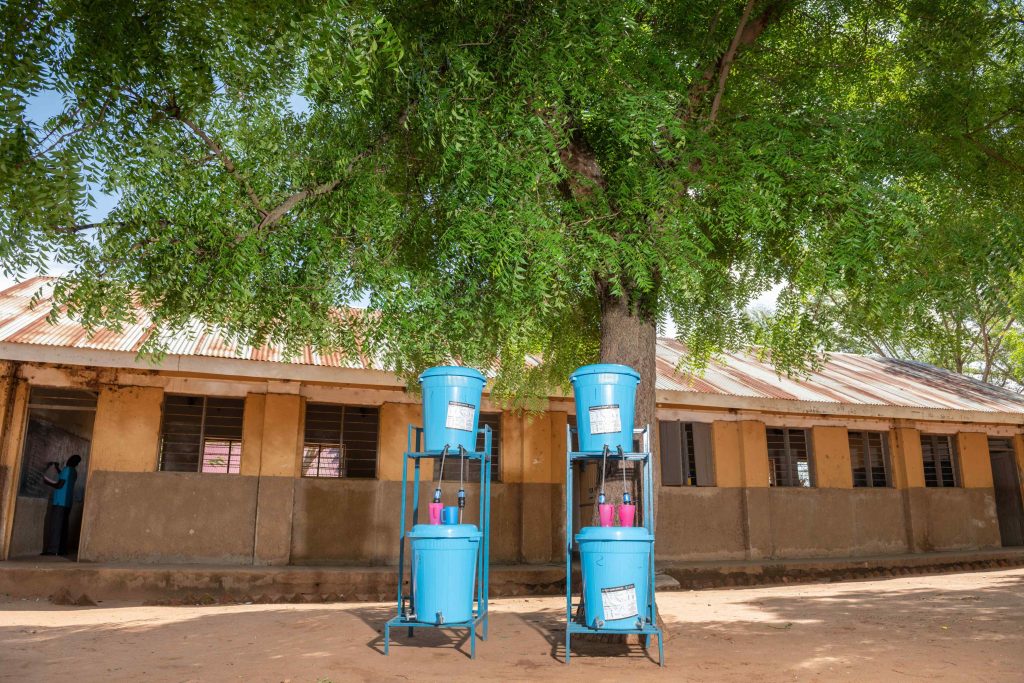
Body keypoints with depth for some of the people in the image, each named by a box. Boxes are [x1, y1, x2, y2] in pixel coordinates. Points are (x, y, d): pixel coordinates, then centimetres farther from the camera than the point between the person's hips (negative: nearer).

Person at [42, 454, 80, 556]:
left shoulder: (66, 470, -10)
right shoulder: (74, 472, 16)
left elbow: (59, 485, -13)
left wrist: (46, 481, -1)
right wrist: (57, 468, 36)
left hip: (60, 502, -8)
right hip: (67, 502, 8)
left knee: (55, 526, -8)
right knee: (63, 526, 7)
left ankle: (52, 549, -11)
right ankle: (62, 549, 4)